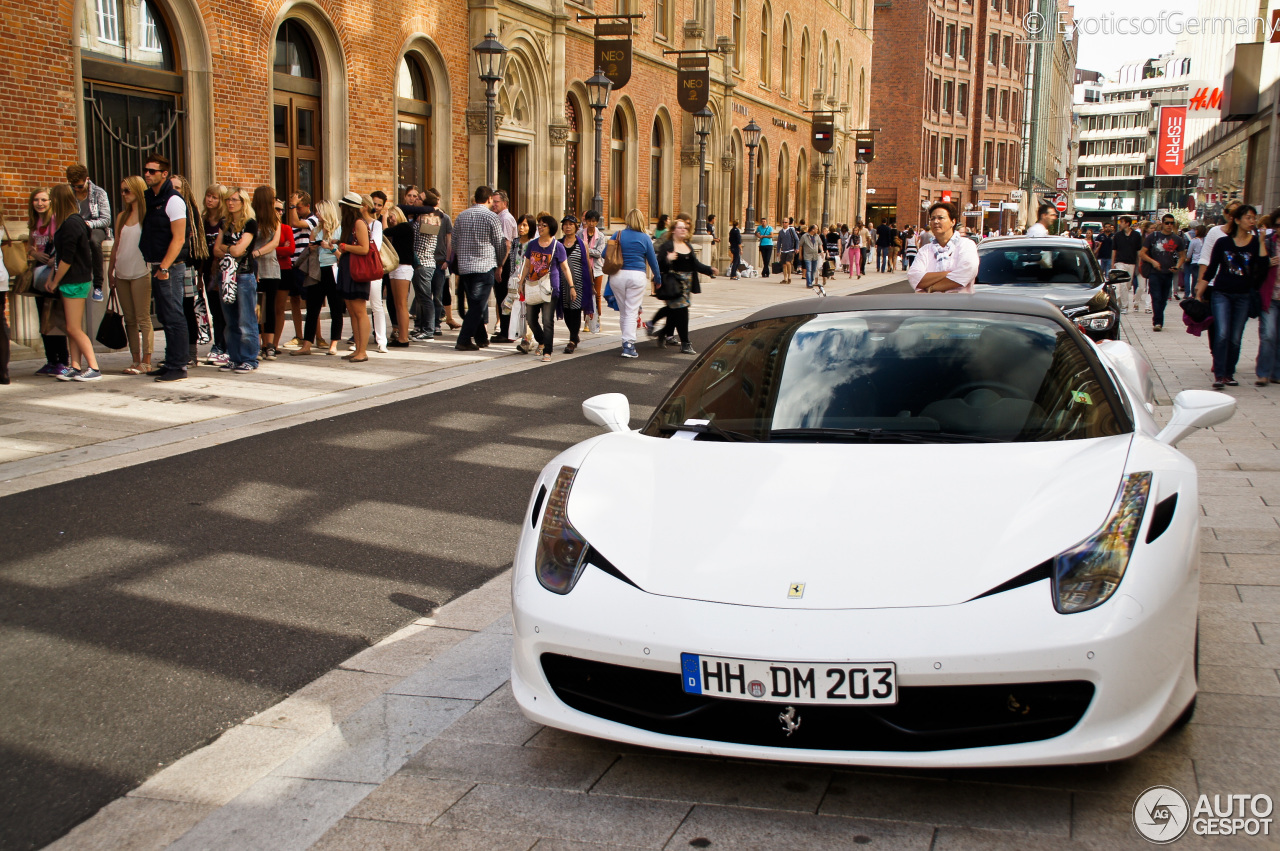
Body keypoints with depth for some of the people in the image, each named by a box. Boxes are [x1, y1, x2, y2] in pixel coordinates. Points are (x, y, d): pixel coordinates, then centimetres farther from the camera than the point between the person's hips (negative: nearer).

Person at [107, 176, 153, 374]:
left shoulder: (147, 215, -3)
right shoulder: (122, 217, 15)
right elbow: (116, 245, 18)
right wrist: (110, 271, 14)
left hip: (140, 273, -6)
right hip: (122, 274, 6)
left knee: (143, 319, -5)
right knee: (130, 320, 7)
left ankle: (146, 362, -3)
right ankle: (136, 360, 11)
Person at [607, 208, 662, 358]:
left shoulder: (618, 235, 3)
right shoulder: (645, 238, -1)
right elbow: (652, 260, 5)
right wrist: (656, 279, 19)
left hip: (617, 276, 2)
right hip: (637, 276, -2)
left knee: (623, 312, 14)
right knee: (631, 312, -2)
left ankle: (627, 341, 22)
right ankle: (628, 345, -9)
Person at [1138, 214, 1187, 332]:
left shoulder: (1177, 239, 10)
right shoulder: (1153, 236, 2)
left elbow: (1182, 256, 18)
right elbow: (1142, 253, 2)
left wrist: (1177, 266, -2)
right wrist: (1153, 261, -14)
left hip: (1168, 274, 3)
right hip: (1154, 273, -3)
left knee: (1163, 299, 8)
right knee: (1156, 298, -13)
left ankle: (1158, 322, 17)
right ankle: (1157, 322, -14)